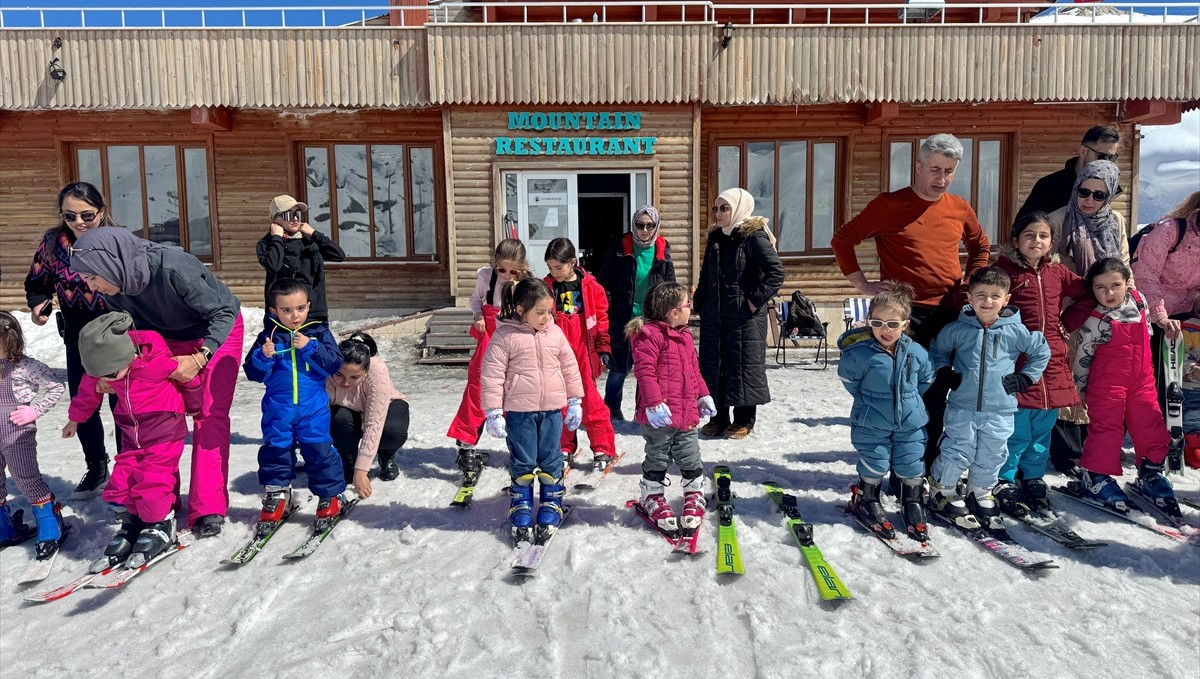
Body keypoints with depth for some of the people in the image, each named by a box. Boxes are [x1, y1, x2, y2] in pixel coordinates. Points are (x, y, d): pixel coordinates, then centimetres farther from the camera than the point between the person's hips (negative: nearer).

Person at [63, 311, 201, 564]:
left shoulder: (157, 360, -25)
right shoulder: (100, 365, -8)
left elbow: (188, 376, -7)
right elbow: (88, 391, 14)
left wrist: (193, 406, 10)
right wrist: (75, 418, 30)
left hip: (164, 425, -6)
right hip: (131, 431, 6)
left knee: (152, 478, -12)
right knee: (122, 479, 4)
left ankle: (160, 525, 8)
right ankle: (132, 524, 23)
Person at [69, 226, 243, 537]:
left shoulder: (173, 268, -37)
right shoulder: (116, 288, -17)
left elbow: (224, 312, -30)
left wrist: (199, 358, -41)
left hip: (217, 331, -6)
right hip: (170, 340, 6)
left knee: (209, 415, -11)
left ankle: (208, 510, -7)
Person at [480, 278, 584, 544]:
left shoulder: (555, 333, 2)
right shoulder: (505, 336, -10)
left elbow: (570, 367, 10)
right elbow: (492, 374, -10)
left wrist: (574, 402, 11)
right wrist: (493, 412, -11)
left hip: (552, 409, 3)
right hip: (519, 410, -3)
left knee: (551, 459, 11)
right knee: (522, 462, 7)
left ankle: (551, 504, 27)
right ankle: (521, 507, 23)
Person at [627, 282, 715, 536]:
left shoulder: (684, 336, 13)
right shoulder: (649, 335, -16)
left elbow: (694, 369, 22)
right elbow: (645, 372, -21)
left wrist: (703, 396, 22)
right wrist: (654, 403, -26)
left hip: (687, 413, 7)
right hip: (660, 416, -7)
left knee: (690, 458, 16)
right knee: (657, 459, 9)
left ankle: (694, 493, 34)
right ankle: (652, 496, 26)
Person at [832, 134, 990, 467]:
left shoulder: (960, 208, 9)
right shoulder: (890, 204, -4)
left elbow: (981, 246, 27)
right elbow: (842, 239, 0)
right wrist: (862, 284, -5)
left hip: (948, 314, 4)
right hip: (904, 313, -4)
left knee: (936, 395, 9)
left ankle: (928, 468, 22)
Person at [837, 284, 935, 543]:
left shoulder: (916, 353, -9)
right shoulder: (860, 353, -21)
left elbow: (926, 379, 10)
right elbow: (849, 380, -6)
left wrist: (907, 399, 9)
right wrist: (869, 401, 3)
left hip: (910, 422, 3)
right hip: (871, 424, -3)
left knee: (912, 466, 13)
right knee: (874, 466, 7)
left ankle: (912, 505, 34)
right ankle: (866, 502, 30)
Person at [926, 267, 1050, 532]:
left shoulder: (1016, 331, -4)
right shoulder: (958, 329, -5)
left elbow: (1041, 351, 11)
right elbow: (937, 349, 12)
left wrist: (1025, 378, 5)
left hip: (1000, 411, 1)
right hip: (962, 408, -1)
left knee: (990, 458, 11)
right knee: (958, 453, 1)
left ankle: (980, 495, 33)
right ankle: (942, 492, 22)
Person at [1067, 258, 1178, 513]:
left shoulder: (1139, 300, -1)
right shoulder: (1096, 322, -17)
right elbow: (1082, 357, -7)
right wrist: (1083, 388, 0)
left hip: (1142, 382, 6)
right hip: (1107, 386, -6)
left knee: (1152, 429, 10)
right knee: (1107, 429, -1)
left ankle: (1150, 474, 27)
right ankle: (1095, 476, 12)